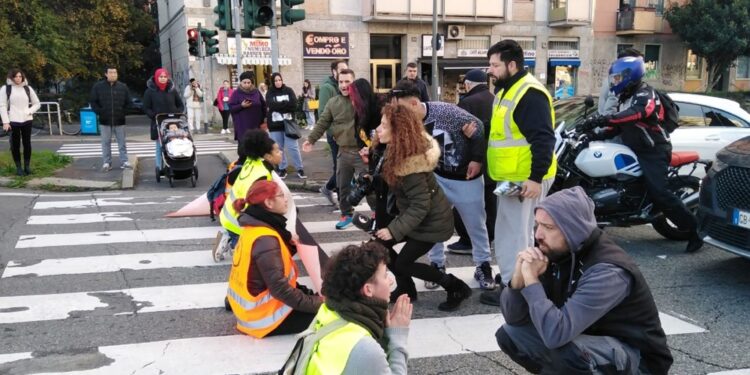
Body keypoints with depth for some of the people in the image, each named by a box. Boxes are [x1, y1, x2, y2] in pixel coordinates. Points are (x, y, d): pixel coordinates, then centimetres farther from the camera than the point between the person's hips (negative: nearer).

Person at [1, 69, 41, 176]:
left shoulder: (27, 88, 8)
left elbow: (37, 104, 14)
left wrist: (29, 111, -5)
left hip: (26, 120, 2)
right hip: (13, 121, -2)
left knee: (27, 143, 4)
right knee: (15, 144, 2)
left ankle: (27, 166, 14)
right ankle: (18, 167, 10)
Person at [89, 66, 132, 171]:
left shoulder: (123, 87, 3)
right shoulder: (98, 86, 0)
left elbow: (128, 102, 11)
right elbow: (93, 102, 4)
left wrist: (123, 112, 2)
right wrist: (100, 112, -4)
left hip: (119, 120, 1)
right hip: (105, 121, -1)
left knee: (122, 142, 5)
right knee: (106, 142, 6)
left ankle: (124, 161, 10)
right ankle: (106, 162, 12)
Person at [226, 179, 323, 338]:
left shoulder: (254, 228, 4)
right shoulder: (265, 239, -26)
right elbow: (280, 288, -28)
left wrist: (291, 245, -4)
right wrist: (316, 304, -21)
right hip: (263, 317, -9)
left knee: (310, 295, 22)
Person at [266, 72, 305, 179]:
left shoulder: (288, 90, 4)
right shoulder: (270, 93, 3)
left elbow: (294, 105, -9)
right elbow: (271, 105, -14)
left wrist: (279, 105, -12)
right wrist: (286, 104, -12)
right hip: (275, 125, 1)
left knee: (293, 147, -2)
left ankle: (299, 169, 6)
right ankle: (282, 169, 18)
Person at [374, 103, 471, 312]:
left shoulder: (411, 163, -31)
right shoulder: (401, 153, -3)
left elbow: (420, 206, -30)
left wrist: (394, 230, -26)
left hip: (432, 222, -9)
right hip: (418, 216, 9)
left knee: (403, 264, -1)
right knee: (379, 243, 6)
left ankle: (456, 288, 9)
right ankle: (406, 288, 21)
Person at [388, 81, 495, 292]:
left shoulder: (444, 111, -26)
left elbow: (476, 126, -17)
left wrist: (477, 159, -17)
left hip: (466, 177, -4)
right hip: (437, 178, 4)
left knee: (476, 225, 8)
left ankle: (483, 266, 26)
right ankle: (437, 265, 26)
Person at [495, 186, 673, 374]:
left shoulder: (608, 272, -30)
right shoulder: (553, 253, -8)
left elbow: (556, 333, -41)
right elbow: (514, 317, -5)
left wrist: (531, 280, -30)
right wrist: (520, 276, -22)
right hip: (589, 340, 7)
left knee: (565, 349, -35)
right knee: (509, 334, -2)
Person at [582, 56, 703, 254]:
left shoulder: (645, 94, -12)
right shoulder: (624, 98, 18)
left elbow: (637, 113, -34)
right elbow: (618, 126, 19)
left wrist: (604, 119, -44)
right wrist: (598, 135, 0)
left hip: (653, 151, -10)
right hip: (635, 151, 10)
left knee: (658, 193, -21)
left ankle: (694, 229, -13)